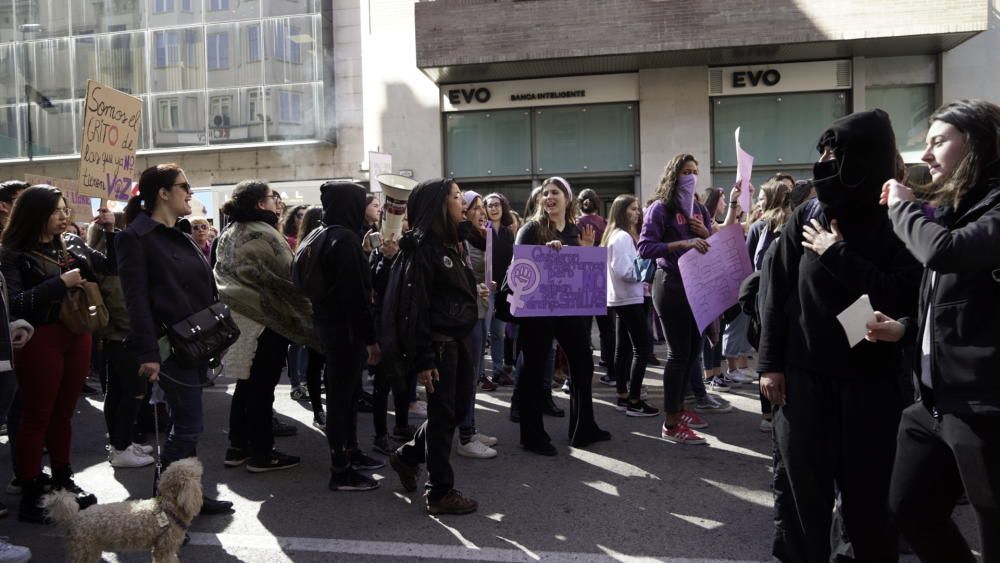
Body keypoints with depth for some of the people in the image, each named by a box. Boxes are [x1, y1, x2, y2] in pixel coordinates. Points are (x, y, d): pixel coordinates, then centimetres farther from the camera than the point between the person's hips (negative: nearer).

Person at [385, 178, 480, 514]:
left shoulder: (450, 244, 14)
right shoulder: (422, 246, -14)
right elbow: (415, 305, -18)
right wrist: (422, 360, -21)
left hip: (457, 339, 9)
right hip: (437, 343, -9)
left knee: (458, 409, 15)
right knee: (442, 415, 1)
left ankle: (408, 456, 32)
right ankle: (439, 492, 15)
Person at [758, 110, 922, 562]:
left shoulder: (897, 224, -5)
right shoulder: (805, 219, 2)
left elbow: (903, 297, -19)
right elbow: (776, 293, 3)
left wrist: (837, 254, -16)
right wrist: (770, 364, 0)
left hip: (870, 380, -2)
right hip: (802, 375, 2)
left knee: (867, 490, 9)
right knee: (800, 487, 9)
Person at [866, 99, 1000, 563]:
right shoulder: (951, 207, 14)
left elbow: (945, 251, -32)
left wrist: (903, 207, -14)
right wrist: (906, 328, 5)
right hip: (935, 399, 9)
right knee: (909, 510, 15)